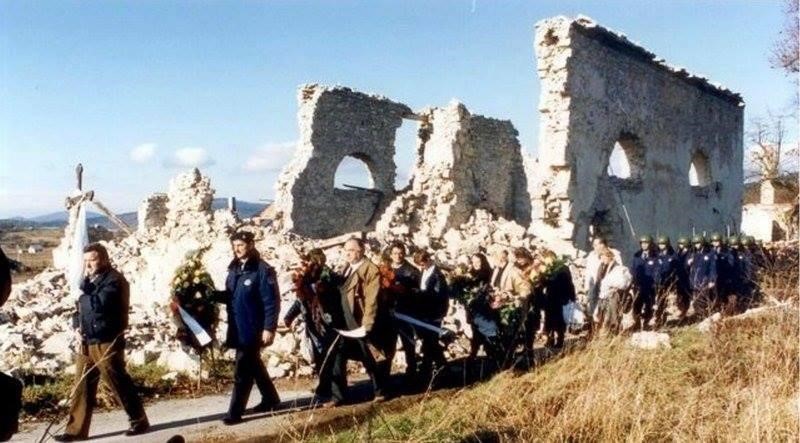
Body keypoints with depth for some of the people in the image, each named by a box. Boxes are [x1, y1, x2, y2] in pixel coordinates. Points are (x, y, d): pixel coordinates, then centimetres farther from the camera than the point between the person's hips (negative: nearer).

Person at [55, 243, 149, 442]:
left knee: (119, 383, -1)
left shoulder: (114, 280, -11)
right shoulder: (91, 280, 17)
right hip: (87, 342, 8)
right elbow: (81, 308, 23)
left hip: (106, 342, -8)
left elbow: (100, 304, -26)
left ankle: (139, 421, 11)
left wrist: (84, 294, -9)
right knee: (82, 386, 9)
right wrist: (77, 325, 4)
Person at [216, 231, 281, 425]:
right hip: (237, 327, 8)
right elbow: (230, 297, 17)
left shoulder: (263, 270, -13)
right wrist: (213, 295, -3)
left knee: (242, 370, -6)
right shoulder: (233, 269, 11)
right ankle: (271, 398, 34)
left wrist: (269, 328, -21)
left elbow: (272, 301, -16)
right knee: (253, 365, 19)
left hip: (253, 328, -8)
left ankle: (235, 412, 0)